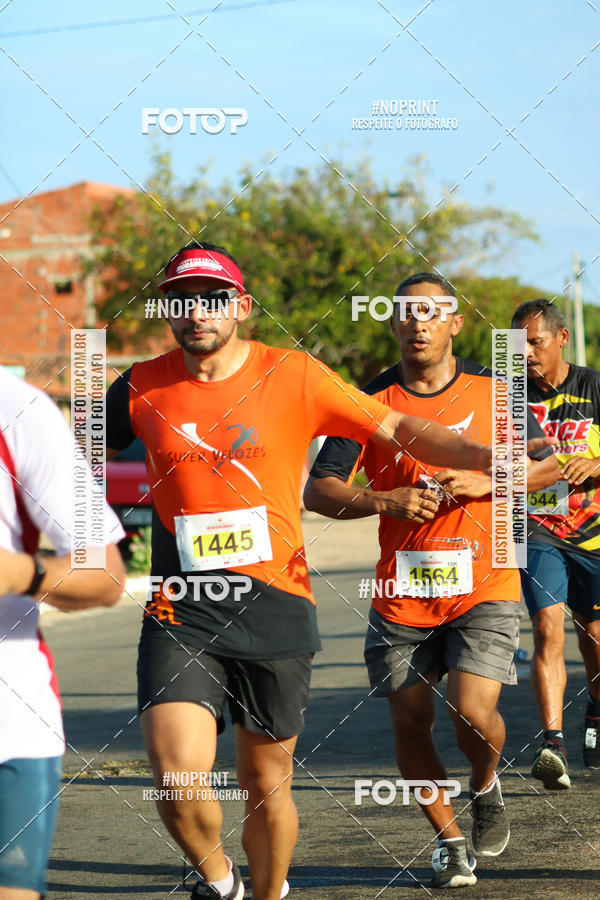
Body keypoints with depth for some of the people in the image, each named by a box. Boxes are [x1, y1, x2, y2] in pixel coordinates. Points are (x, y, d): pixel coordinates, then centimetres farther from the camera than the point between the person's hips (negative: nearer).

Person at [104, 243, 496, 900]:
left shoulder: (293, 376, -1)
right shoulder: (144, 388, 3)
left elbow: (397, 429, 0)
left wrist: (486, 456, -12)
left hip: (276, 610, 0)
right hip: (180, 611, 0)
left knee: (267, 785, 7)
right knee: (178, 778, -16)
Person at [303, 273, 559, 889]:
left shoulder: (492, 392, 1)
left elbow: (547, 465, 7)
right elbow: (318, 492, -1)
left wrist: (485, 481, -10)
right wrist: (386, 501, -18)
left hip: (483, 587, -2)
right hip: (402, 595, 2)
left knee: (473, 715, -16)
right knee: (410, 729, 4)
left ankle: (485, 788, 19)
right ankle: (451, 842, 26)